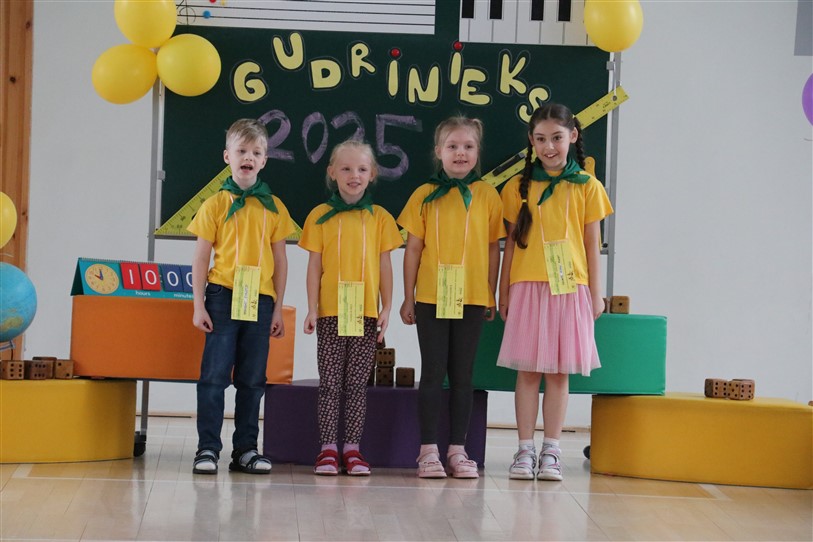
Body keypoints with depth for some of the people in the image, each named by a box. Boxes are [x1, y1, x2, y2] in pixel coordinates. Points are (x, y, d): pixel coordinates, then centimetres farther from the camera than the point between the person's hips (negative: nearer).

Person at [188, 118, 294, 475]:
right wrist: (199, 305, -5)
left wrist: (278, 308, 7)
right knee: (215, 374, -4)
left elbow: (280, 261, 10)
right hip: (223, 298, -2)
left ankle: (246, 449, 16)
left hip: (260, 301, 2)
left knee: (252, 379, 8)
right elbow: (201, 258, 1)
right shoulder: (215, 205, 1)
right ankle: (208, 449, 1)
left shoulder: (273, 207, 7)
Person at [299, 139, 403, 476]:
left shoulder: (379, 217, 6)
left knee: (357, 383, 4)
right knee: (330, 383, 1)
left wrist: (387, 308, 0)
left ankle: (352, 449, 9)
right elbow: (314, 266, 3)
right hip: (331, 312, -1)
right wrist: (312, 308, -3)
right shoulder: (321, 216, 4)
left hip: (365, 312, 1)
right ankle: (328, 448, 4)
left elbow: (384, 266, 7)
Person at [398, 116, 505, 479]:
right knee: (433, 374, 2)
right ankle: (429, 450, 6)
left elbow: (493, 248, 7)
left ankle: (457, 450, 12)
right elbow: (414, 248, 4)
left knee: (462, 376, 7)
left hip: (471, 299, 1)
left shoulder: (487, 196, 3)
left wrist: (491, 297, 6)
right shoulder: (425, 195, 2)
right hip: (431, 297, 0)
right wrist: (408, 298, 3)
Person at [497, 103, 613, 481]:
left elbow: (592, 242, 7)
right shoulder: (519, 187, 6)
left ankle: (551, 451, 7)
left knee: (559, 372, 2)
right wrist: (503, 291, 7)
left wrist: (595, 293, 4)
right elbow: (512, 241, 9)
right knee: (528, 370, 1)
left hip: (570, 288, 0)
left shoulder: (586, 186, 5)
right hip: (528, 287, 0)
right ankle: (525, 450, 5)